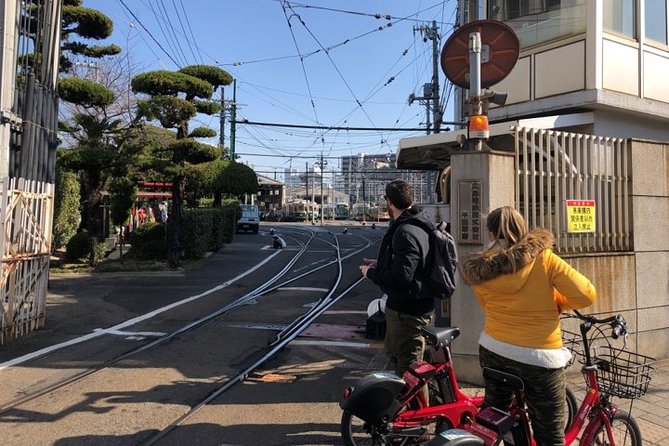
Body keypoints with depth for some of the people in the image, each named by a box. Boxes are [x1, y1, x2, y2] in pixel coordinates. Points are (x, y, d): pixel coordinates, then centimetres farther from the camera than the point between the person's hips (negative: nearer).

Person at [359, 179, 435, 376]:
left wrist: (371, 272, -16)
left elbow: (401, 277, -32)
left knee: (409, 366, 4)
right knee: (392, 351, 29)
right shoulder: (420, 223, 7)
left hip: (408, 311, -11)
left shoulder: (405, 233, -26)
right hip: (406, 305, 11)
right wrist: (380, 264, 14)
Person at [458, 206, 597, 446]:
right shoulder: (543, 258, -11)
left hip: (493, 351, 4)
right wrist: (557, 300, 6)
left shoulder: (480, 270, -2)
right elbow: (586, 295, -12)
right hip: (540, 356, -3)